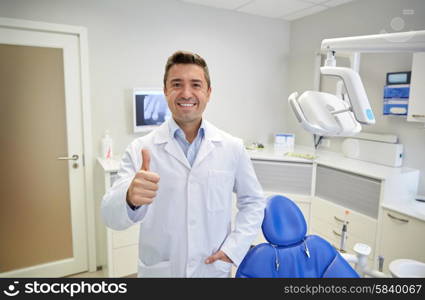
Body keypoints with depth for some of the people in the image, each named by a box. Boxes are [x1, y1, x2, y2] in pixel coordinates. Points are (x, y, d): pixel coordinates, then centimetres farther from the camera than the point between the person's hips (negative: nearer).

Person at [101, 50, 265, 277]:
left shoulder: (232, 147, -7)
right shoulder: (141, 149, -12)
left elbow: (253, 201, 4)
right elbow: (111, 216, -18)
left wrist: (235, 247, -7)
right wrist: (130, 198, -39)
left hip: (214, 269, 1)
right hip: (159, 271, 0)